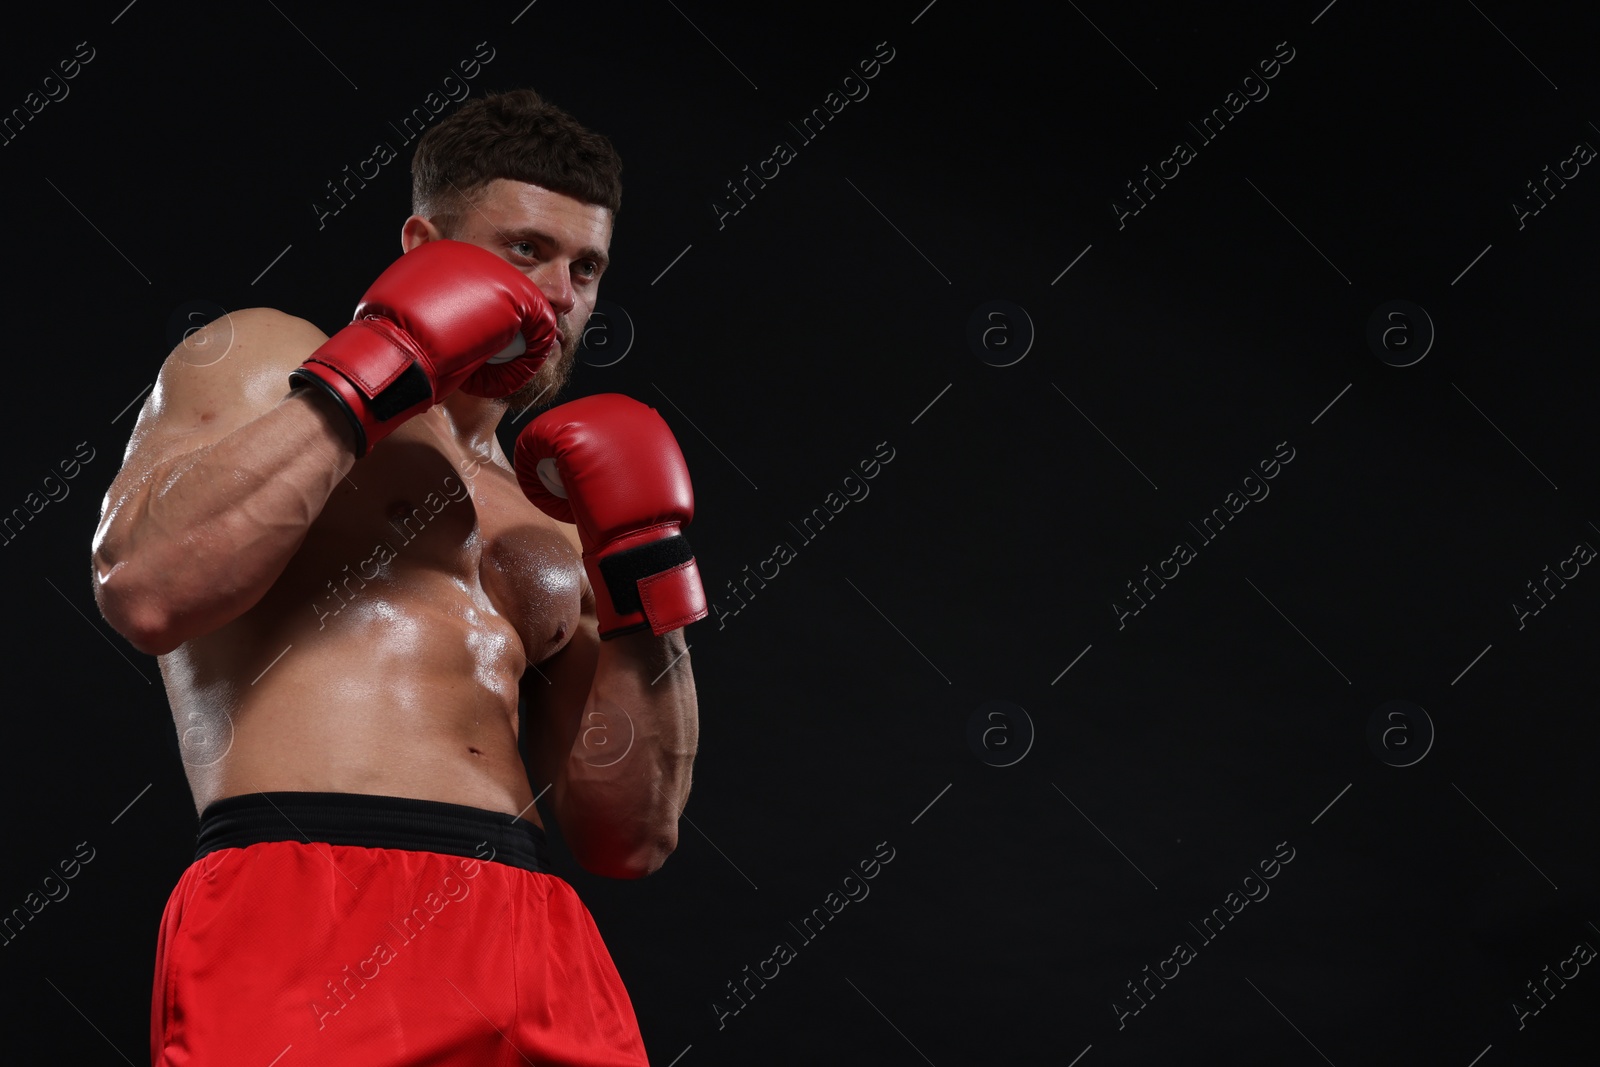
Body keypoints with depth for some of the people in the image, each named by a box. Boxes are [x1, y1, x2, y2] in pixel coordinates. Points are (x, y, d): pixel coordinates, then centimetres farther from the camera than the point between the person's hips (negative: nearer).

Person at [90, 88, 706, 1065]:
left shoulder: (552, 527, 26)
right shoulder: (265, 358, 13)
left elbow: (631, 843, 20)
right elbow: (147, 589, -7)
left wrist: (649, 586, 11)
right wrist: (373, 376, -3)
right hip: (301, 912, -5)